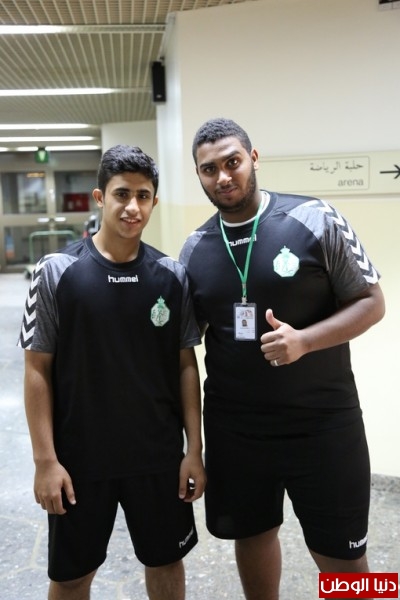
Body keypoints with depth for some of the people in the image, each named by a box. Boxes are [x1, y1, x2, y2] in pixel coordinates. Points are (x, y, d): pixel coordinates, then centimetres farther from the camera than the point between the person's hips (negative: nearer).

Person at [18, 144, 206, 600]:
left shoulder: (171, 276, -4)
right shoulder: (58, 272, -10)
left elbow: (186, 365, 1)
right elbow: (38, 369, -6)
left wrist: (194, 449, 0)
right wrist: (46, 460, -9)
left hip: (159, 455, 2)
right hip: (80, 457, -1)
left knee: (166, 560, 19)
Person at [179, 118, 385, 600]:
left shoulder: (314, 219, -11)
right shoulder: (194, 249, 1)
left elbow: (371, 302, -8)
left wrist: (303, 341, -23)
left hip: (322, 421, -3)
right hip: (232, 425, 4)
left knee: (341, 555, 11)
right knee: (252, 532, 21)